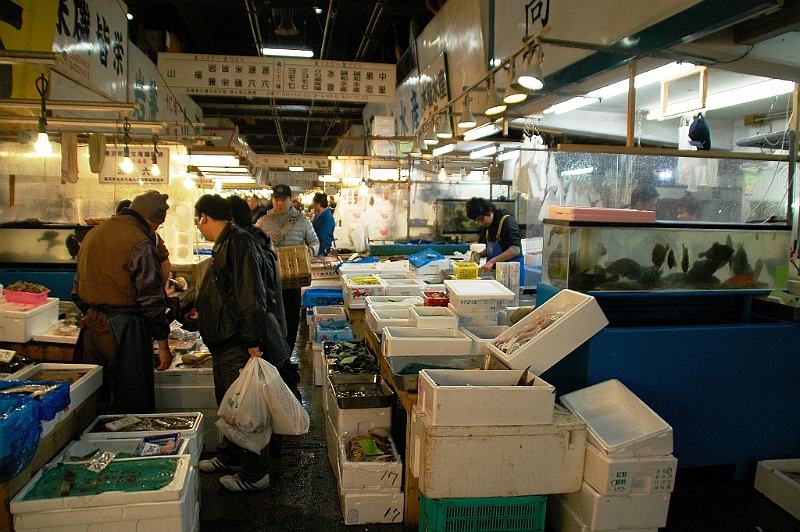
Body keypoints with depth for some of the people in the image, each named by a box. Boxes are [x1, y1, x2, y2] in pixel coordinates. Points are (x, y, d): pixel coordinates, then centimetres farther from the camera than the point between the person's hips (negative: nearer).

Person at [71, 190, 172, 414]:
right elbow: (152, 300, -14)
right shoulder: (140, 243, -13)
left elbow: (77, 291, 18)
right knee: (130, 405, 3)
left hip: (91, 328, 8)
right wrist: (163, 345, -8)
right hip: (125, 332, -7)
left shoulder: (92, 235, 11)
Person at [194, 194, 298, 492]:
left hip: (241, 346, -11)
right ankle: (229, 457, 39)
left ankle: (255, 474, 14)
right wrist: (199, 310, 39)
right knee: (229, 403, 22)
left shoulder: (239, 244, -19)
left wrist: (253, 341, -27)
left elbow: (251, 297, -26)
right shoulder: (228, 244, 14)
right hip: (228, 343, 11)